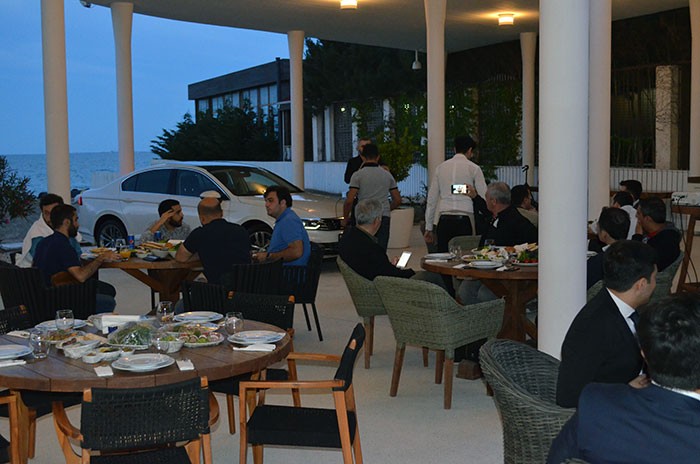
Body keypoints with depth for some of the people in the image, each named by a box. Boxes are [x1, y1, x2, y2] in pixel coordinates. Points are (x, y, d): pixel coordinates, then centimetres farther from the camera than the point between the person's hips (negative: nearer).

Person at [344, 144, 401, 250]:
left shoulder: (357, 175, -2)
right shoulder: (387, 175, 10)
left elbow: (349, 200, -8)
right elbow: (398, 200, 13)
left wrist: (345, 218, 6)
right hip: (384, 217, 3)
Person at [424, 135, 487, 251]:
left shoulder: (441, 167, 13)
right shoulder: (474, 168, 3)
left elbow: (431, 199, 13)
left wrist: (429, 228, 16)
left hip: (444, 220, 3)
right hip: (464, 220, -3)